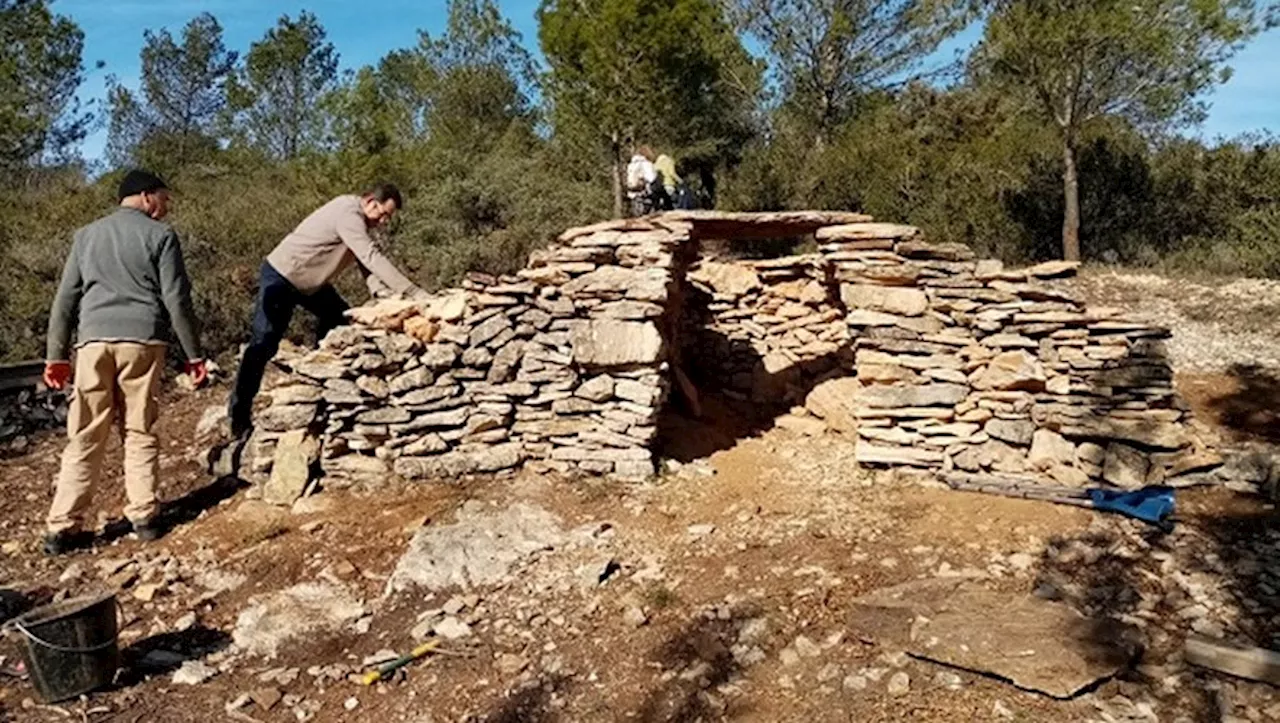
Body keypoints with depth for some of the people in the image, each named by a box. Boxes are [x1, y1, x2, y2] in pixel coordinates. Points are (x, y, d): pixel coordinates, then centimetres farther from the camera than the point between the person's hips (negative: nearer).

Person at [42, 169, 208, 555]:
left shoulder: (87, 235, 17)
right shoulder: (160, 235, 5)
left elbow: (65, 299, 14)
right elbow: (177, 300, -2)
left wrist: (56, 356, 16)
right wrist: (193, 354, 2)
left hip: (94, 341, 3)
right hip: (142, 341, -3)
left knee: (85, 437, 4)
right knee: (139, 432, 5)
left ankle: (62, 527, 4)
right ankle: (144, 517, 6)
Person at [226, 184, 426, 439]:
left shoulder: (359, 220, 2)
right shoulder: (348, 212, -28)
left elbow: (367, 262, -5)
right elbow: (373, 257, -37)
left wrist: (385, 294, -24)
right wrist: (415, 293, -41)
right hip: (280, 278, -10)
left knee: (341, 321, 13)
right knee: (264, 344, -12)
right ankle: (239, 417, -7)